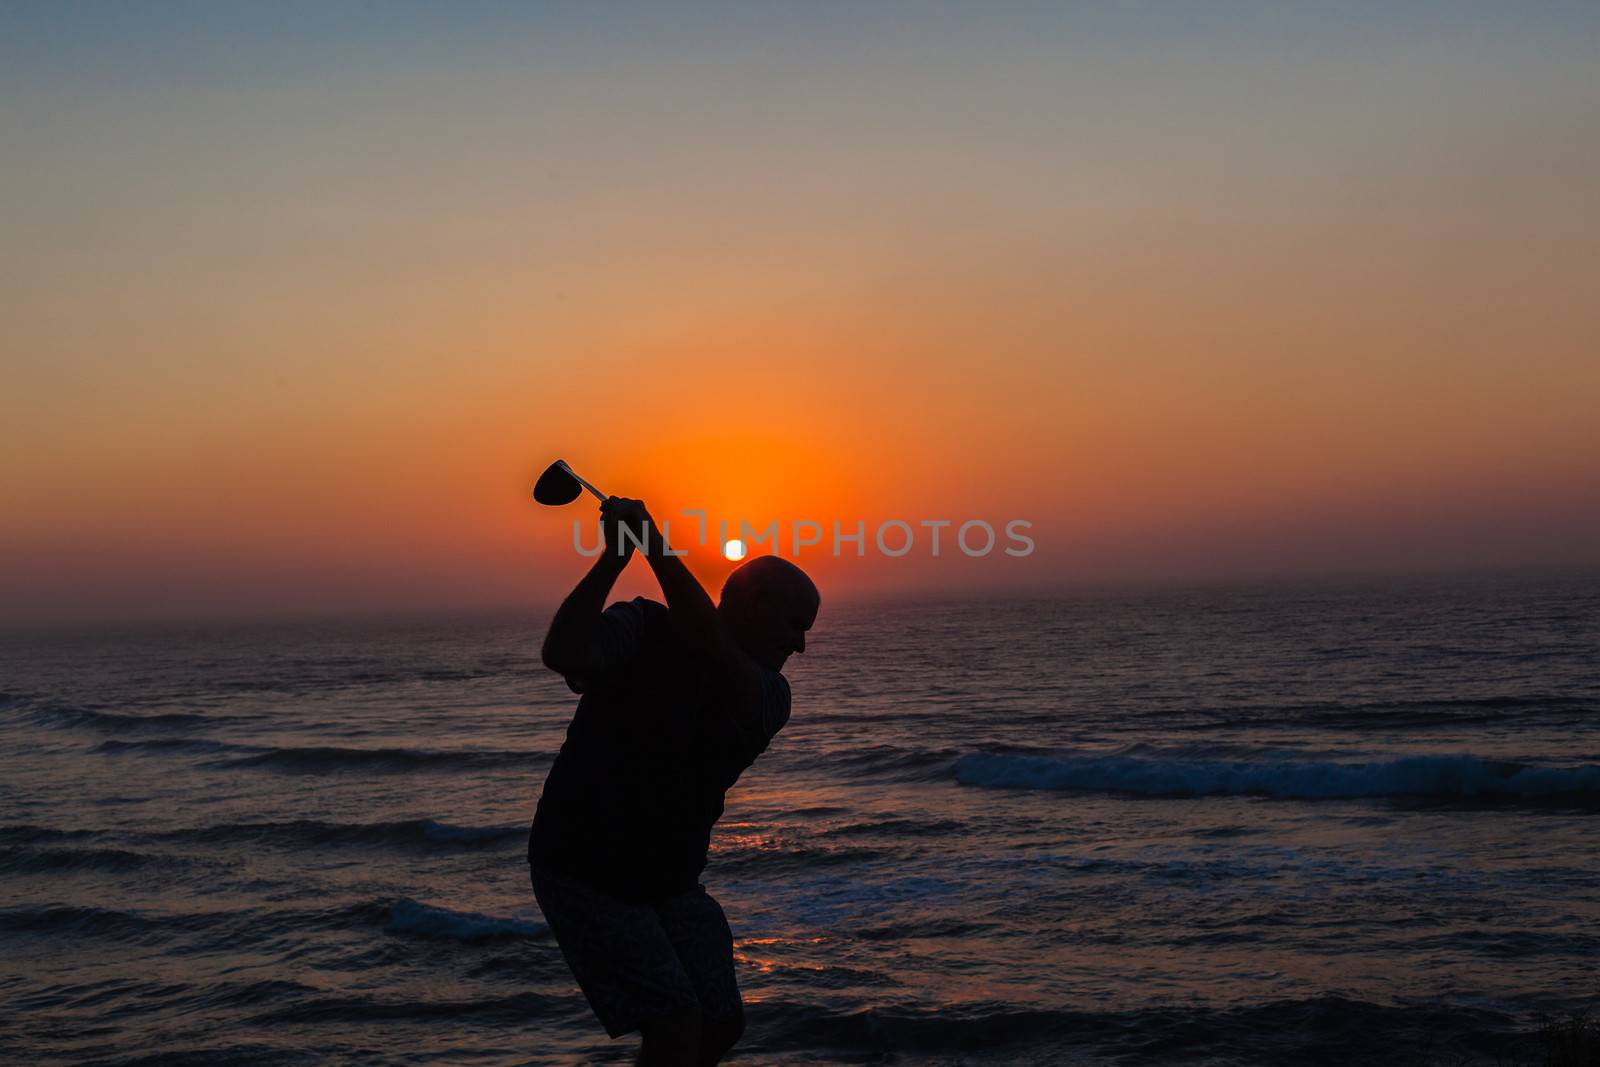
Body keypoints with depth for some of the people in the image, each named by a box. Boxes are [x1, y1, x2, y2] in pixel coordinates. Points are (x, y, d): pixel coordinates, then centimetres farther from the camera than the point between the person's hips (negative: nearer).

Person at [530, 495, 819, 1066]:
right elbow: (564, 654, -33)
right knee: (676, 1021, -17)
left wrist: (657, 549, -36)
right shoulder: (644, 629, -12)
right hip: (583, 875, -5)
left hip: (671, 883, 6)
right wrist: (616, 555, -40)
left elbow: (714, 650, -27)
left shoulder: (769, 695, -4)